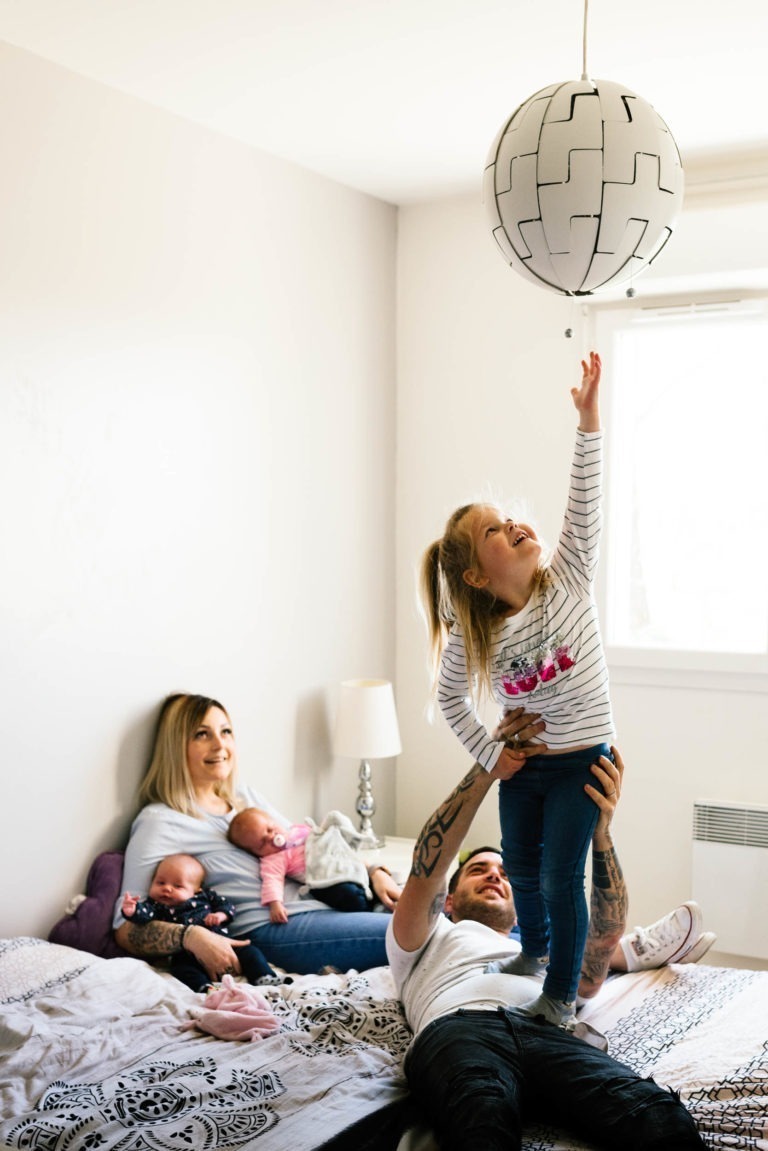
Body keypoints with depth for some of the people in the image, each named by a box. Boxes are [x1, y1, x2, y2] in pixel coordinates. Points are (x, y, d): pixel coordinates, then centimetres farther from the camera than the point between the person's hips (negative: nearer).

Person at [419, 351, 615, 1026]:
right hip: (522, 762, 3)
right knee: (521, 867, 17)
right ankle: (535, 950, 46)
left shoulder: (567, 580, -15)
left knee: (561, 876, -4)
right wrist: (488, 754, -3)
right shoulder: (471, 637, -11)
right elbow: (451, 699, 5)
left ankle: (561, 993, 15)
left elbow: (584, 503, -27)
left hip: (583, 758, -3)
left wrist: (589, 420, -37)